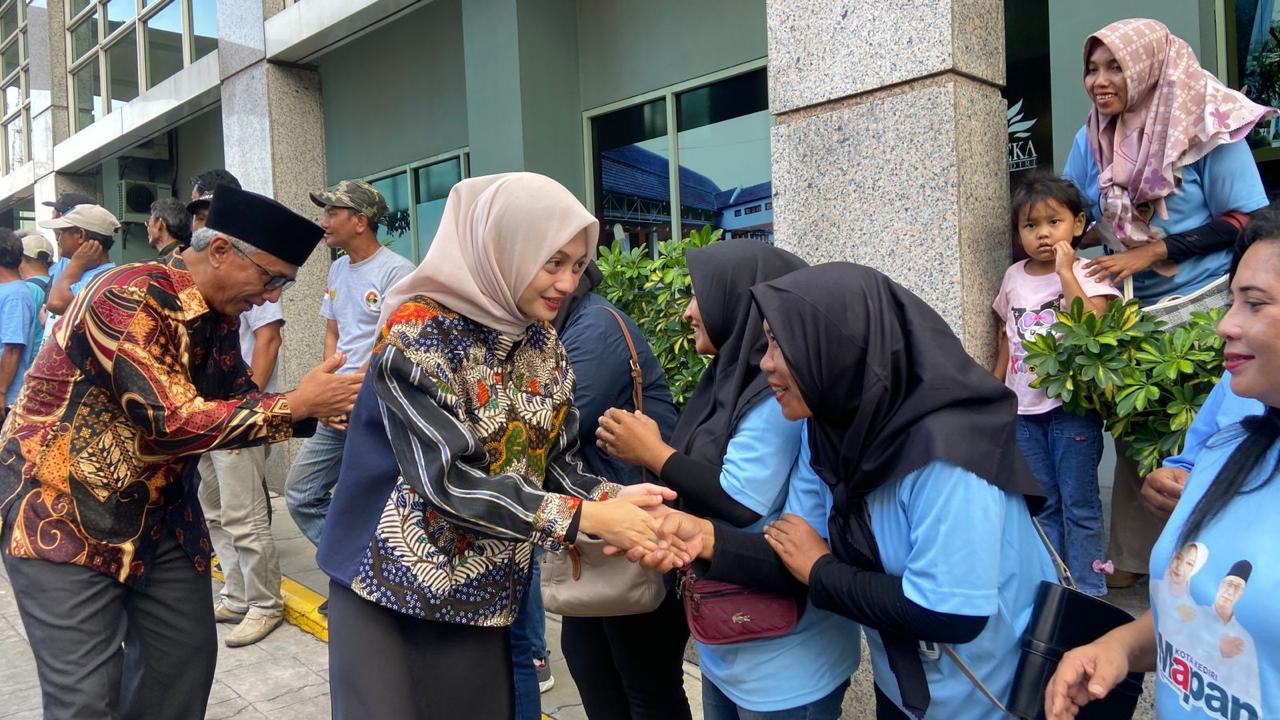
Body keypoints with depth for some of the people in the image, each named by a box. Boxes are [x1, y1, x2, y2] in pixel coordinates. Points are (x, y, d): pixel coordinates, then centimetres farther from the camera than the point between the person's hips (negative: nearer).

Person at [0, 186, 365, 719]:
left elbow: (233, 406, 6)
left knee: (185, 661, 10)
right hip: (62, 510, -7)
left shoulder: (219, 317, 1)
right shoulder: (128, 297, -24)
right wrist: (294, 404, -26)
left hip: (158, 510, 8)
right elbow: (175, 422, -30)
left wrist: (319, 408, -12)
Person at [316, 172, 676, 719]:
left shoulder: (543, 348, 1)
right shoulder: (419, 332, -20)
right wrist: (584, 516, -27)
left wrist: (612, 499, -20)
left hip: (482, 595, 6)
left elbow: (556, 463, 1)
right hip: (390, 587, -5)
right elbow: (446, 480, -26)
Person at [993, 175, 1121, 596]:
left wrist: (1066, 273, -23)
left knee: (1079, 504, 3)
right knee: (1042, 504, 14)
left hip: (1071, 406, -5)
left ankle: (1088, 591, 14)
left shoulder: (1086, 273, -8)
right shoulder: (1014, 276, 7)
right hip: (1024, 407, 5)